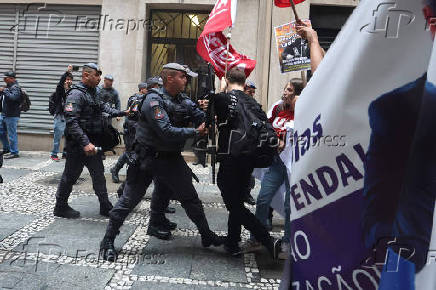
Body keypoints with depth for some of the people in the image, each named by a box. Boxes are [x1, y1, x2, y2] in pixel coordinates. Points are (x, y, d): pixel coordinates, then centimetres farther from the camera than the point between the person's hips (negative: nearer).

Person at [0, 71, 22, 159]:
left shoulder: (16, 87, -12)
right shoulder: (7, 86, 16)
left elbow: (12, 97, -29)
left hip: (12, 115, -10)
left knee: (12, 134, -5)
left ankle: (14, 152, 3)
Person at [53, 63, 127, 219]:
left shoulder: (92, 92, 12)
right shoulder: (76, 94, -17)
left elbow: (103, 107, 22)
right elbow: (71, 121, -25)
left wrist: (120, 113, 7)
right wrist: (85, 143, -31)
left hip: (92, 143, 9)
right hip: (78, 144, -9)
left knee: (99, 174, 13)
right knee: (70, 175, 5)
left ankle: (105, 207, 22)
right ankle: (60, 207, 22)